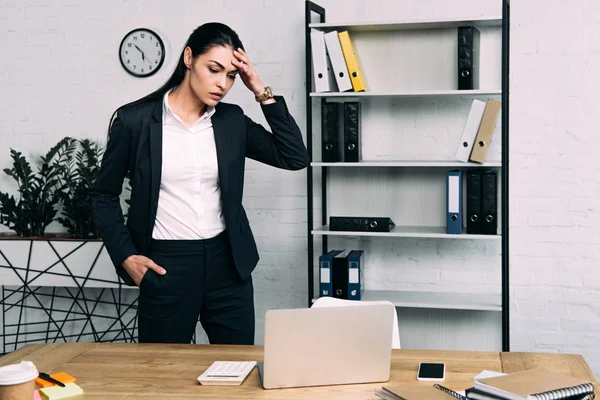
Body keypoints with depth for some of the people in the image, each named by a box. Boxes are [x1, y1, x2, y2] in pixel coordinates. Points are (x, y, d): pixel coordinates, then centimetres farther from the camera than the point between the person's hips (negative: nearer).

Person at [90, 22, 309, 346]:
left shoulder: (232, 120, 5)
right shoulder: (135, 119, -4)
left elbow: (295, 157, -2)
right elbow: (103, 195, 4)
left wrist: (261, 92, -5)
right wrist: (126, 256, -6)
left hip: (225, 262, 3)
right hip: (165, 266, -3)